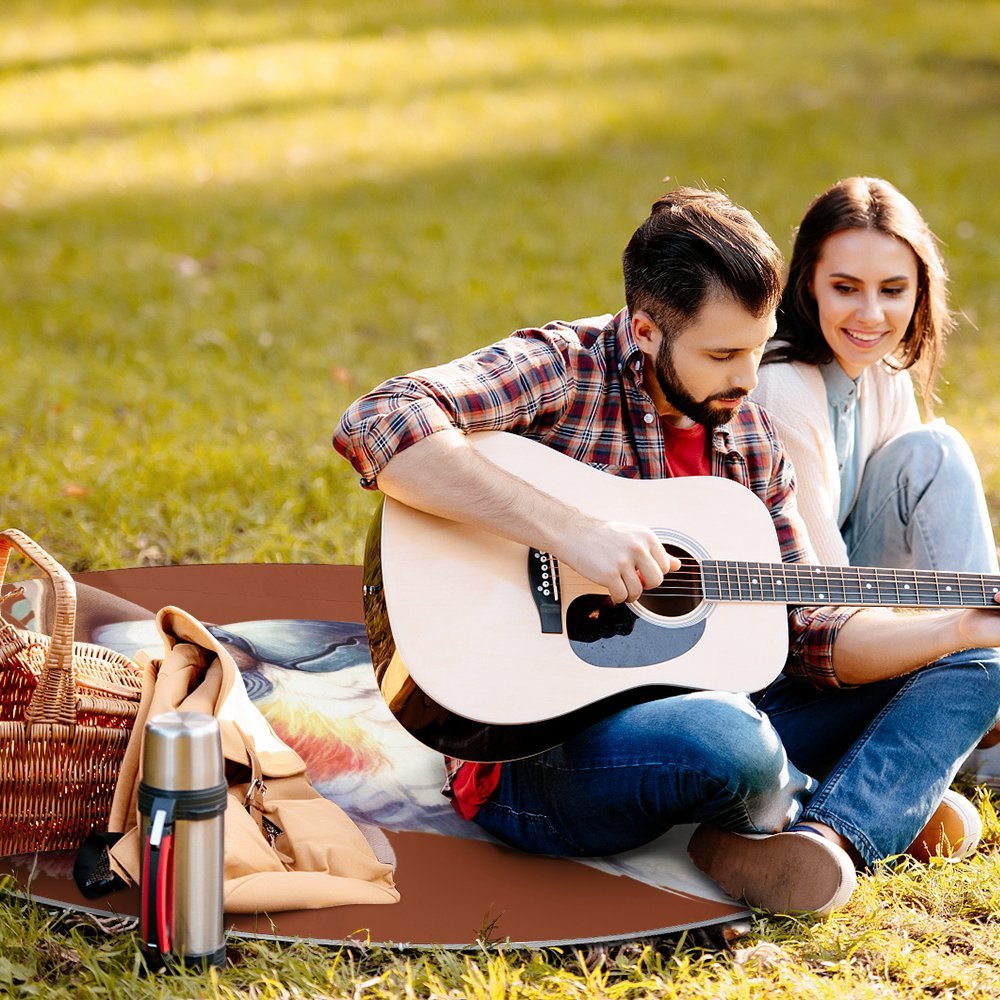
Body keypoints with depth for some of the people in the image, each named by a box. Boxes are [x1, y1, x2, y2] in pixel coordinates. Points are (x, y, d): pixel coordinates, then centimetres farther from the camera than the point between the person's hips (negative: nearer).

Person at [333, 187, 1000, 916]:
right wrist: (569, 530, -33)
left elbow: (807, 634, 11)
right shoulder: (561, 370, -11)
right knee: (724, 740, -40)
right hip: (535, 753, -8)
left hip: (689, 714, 8)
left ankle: (826, 838, -22)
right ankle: (880, 806, -4)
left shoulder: (749, 438, 10)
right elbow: (376, 427, -29)